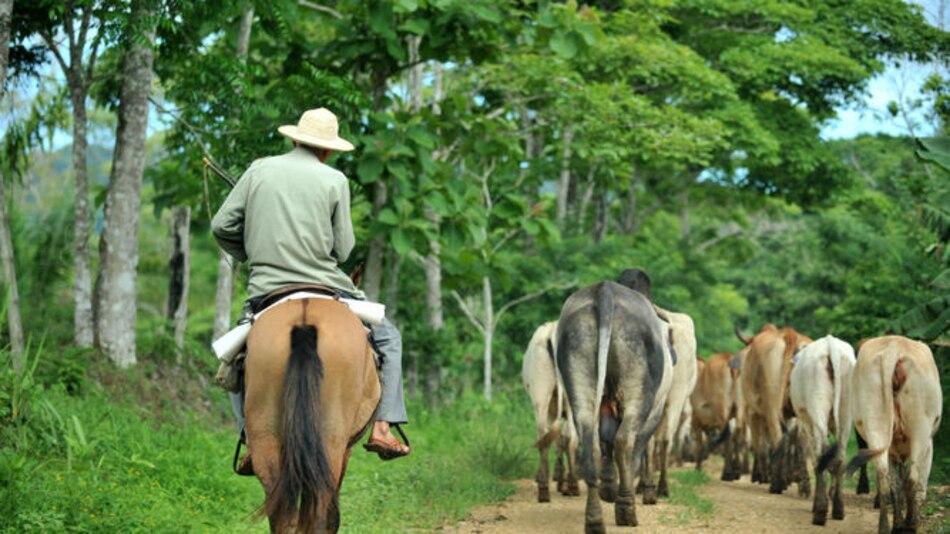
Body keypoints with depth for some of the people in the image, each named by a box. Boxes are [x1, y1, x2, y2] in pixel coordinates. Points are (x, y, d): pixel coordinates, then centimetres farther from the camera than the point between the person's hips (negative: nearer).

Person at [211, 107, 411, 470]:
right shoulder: (335, 181, -1)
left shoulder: (259, 171, 5)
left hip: (265, 292, 2)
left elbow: (222, 225, 4)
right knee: (387, 337, 17)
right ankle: (382, 427, 4)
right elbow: (342, 249, -1)